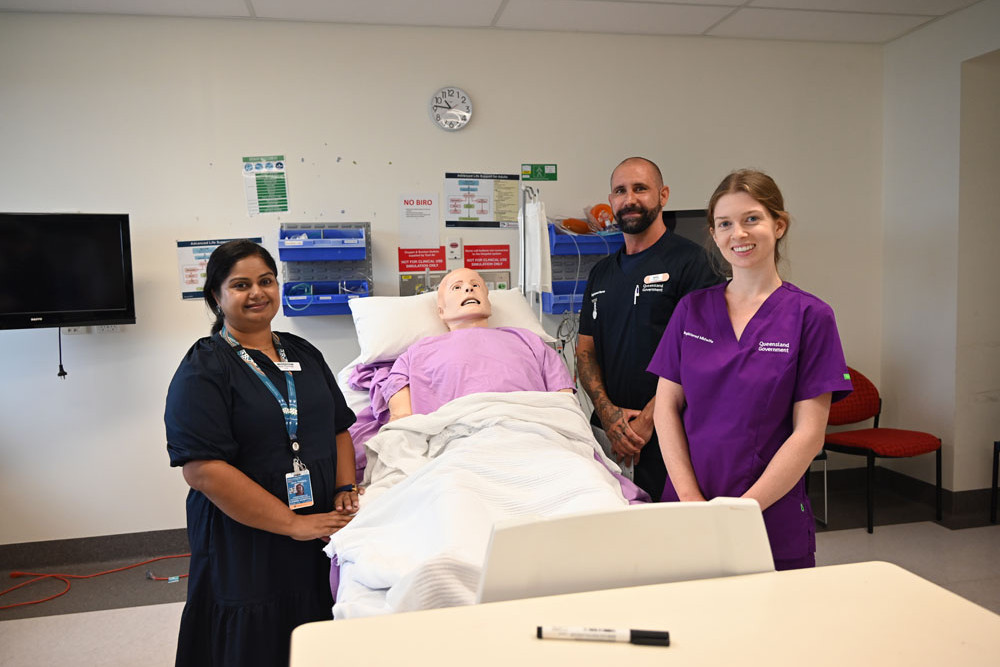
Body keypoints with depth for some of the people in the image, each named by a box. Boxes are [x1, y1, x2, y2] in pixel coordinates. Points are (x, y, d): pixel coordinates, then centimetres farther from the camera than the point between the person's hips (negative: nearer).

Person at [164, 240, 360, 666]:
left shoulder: (304, 354, 11)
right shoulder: (202, 371, -9)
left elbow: (339, 428, 15)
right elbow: (202, 469, -19)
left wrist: (345, 489, -3)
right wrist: (294, 523, -21)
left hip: (323, 541, 5)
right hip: (245, 553, -5)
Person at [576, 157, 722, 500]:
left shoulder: (689, 260, -4)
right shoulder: (601, 273, 16)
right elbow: (585, 350, 13)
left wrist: (646, 420, -15)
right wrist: (608, 412, -4)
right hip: (608, 434, 5)